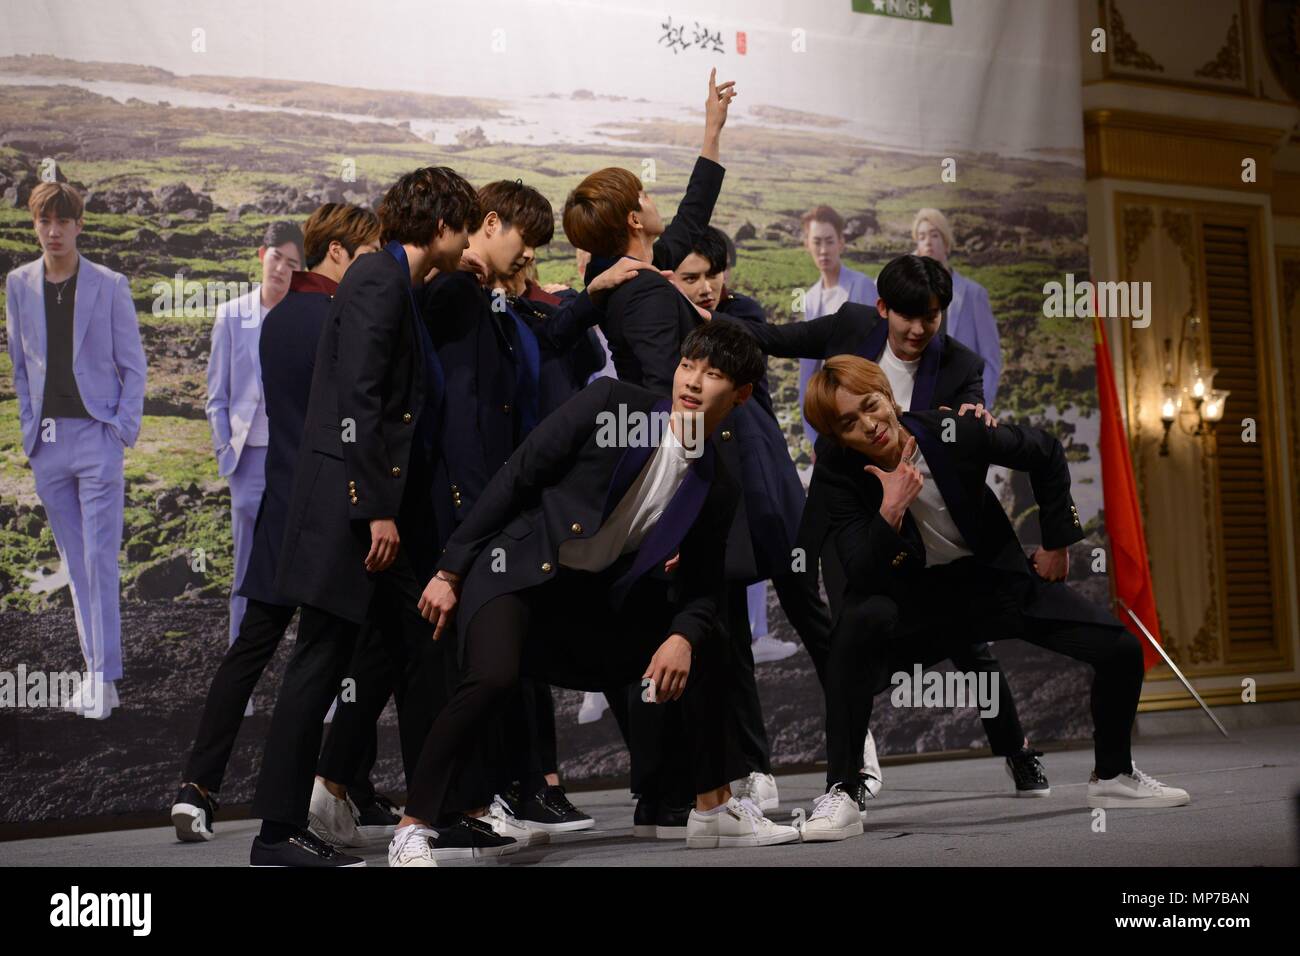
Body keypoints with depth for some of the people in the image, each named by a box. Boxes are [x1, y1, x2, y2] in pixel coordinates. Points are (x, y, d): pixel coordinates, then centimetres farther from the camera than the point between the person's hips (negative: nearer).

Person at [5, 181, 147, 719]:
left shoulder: (109, 286, -1)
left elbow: (133, 366, 2)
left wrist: (123, 431, -7)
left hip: (96, 436, -4)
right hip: (47, 443, 4)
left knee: (100, 560, -7)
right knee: (74, 562, 8)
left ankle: (104, 677, -4)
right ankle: (95, 670, 14)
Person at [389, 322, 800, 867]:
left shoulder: (716, 492, 0)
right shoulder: (610, 404, -13)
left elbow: (702, 591, 7)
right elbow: (515, 476, -11)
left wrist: (683, 636, -17)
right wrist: (450, 571, -11)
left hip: (591, 599, 6)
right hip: (512, 570, -6)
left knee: (703, 654, 6)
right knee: (493, 679, -31)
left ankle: (714, 810, 23)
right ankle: (413, 832, -19)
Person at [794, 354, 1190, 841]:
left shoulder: (955, 431, -18)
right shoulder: (835, 477, -19)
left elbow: (1046, 455, 1)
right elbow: (862, 577, -27)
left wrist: (1058, 541, 5)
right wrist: (890, 511, -41)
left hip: (996, 577, 2)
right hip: (914, 598, -2)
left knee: (1121, 650, -10)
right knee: (858, 622, -37)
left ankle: (1112, 775, 20)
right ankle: (840, 796, -31)